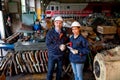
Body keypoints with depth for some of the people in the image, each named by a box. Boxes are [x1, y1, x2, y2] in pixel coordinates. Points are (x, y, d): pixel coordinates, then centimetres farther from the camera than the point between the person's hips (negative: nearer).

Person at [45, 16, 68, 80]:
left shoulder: (63, 33, -1)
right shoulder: (50, 32, -12)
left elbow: (66, 42, 8)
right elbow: (48, 44, -18)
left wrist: (64, 46, -16)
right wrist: (59, 46, -25)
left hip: (61, 55, 4)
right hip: (52, 55, -3)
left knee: (59, 70, 17)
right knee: (50, 71, 7)